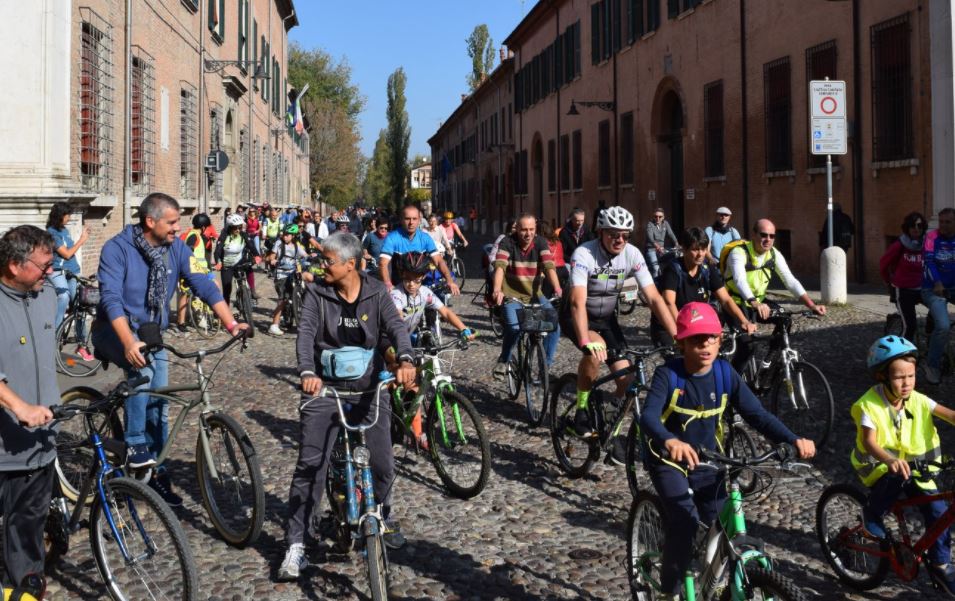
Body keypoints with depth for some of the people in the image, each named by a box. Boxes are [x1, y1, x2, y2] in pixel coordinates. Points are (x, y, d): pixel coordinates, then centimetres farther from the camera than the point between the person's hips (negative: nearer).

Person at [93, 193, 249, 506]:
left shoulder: (177, 248, -8)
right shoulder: (117, 248, -22)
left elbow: (204, 285, -14)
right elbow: (111, 298, -31)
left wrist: (230, 323, -28)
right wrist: (129, 342, -45)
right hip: (115, 330, -5)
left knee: (159, 406, 4)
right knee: (143, 364, -34)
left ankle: (155, 471, 20)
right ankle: (135, 444, -22)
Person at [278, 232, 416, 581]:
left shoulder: (376, 293, -3)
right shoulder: (317, 293, -5)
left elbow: (396, 327, -17)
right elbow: (306, 333, -17)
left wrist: (405, 360, -39)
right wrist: (307, 373, -37)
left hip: (369, 388, 1)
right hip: (325, 388, -1)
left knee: (383, 463, 4)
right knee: (310, 465, -8)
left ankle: (382, 517, 35)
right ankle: (295, 545, -2)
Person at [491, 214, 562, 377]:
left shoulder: (540, 243, -4)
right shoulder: (508, 243, -11)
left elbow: (549, 266, -19)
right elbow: (500, 267, -26)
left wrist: (557, 288, -39)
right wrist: (497, 290, -45)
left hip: (535, 295, 3)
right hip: (512, 296, -3)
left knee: (554, 324, -17)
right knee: (514, 327, -29)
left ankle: (546, 365, -1)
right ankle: (503, 361, -2)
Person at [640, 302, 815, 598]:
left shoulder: (724, 373, -10)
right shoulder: (668, 374, -21)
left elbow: (757, 414, -13)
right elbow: (648, 416, -36)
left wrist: (793, 440, -30)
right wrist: (670, 441, -58)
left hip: (706, 461, 4)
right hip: (669, 460, -4)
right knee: (684, 521, -25)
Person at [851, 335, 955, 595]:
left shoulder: (917, 400, -9)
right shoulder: (869, 405, -21)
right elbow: (869, 442, -32)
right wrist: (891, 460, -52)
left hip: (914, 466, 4)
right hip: (880, 467, -4)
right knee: (898, 477, -36)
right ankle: (872, 513, -6)